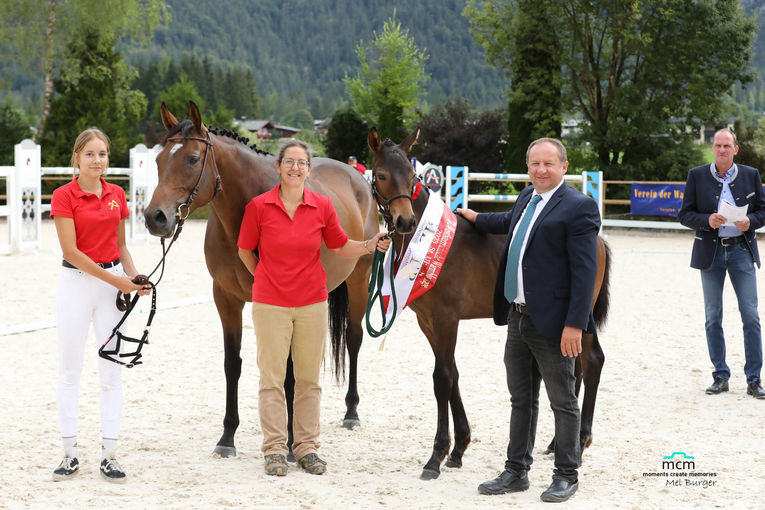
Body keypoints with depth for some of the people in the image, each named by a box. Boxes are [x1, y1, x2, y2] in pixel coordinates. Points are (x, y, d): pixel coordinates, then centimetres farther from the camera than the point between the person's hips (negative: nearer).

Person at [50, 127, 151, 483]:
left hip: (113, 284, 4)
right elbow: (71, 250, -14)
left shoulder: (116, 195, 7)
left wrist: (134, 277, -4)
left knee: (112, 371, 4)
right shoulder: (64, 196, -8)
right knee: (69, 371, 4)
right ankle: (70, 454, 13)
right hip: (76, 283, -4)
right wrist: (116, 281, -16)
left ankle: (109, 456, 9)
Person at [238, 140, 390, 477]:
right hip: (270, 303, -2)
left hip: (312, 302, 2)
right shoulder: (259, 206, -7)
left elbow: (340, 247, 10)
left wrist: (371, 246, -5)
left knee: (309, 378, 9)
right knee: (272, 378, 3)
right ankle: (274, 449, 12)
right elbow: (245, 252, 6)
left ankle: (306, 446, 19)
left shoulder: (322, 206, -1)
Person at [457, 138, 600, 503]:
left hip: (552, 322, -8)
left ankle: (566, 476, 15)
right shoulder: (527, 198, 11)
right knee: (521, 400, 16)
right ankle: (516, 472, 25)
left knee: (562, 402, 4)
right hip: (518, 318, 8)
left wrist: (574, 325, -23)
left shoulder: (578, 207, -14)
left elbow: (585, 271, -18)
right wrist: (476, 219, 44)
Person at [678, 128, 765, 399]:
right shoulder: (697, 176, 2)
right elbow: (685, 214, 0)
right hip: (710, 252, 0)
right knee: (713, 317, 5)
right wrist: (707, 220, -18)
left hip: (741, 249, 0)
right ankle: (720, 376, 15)